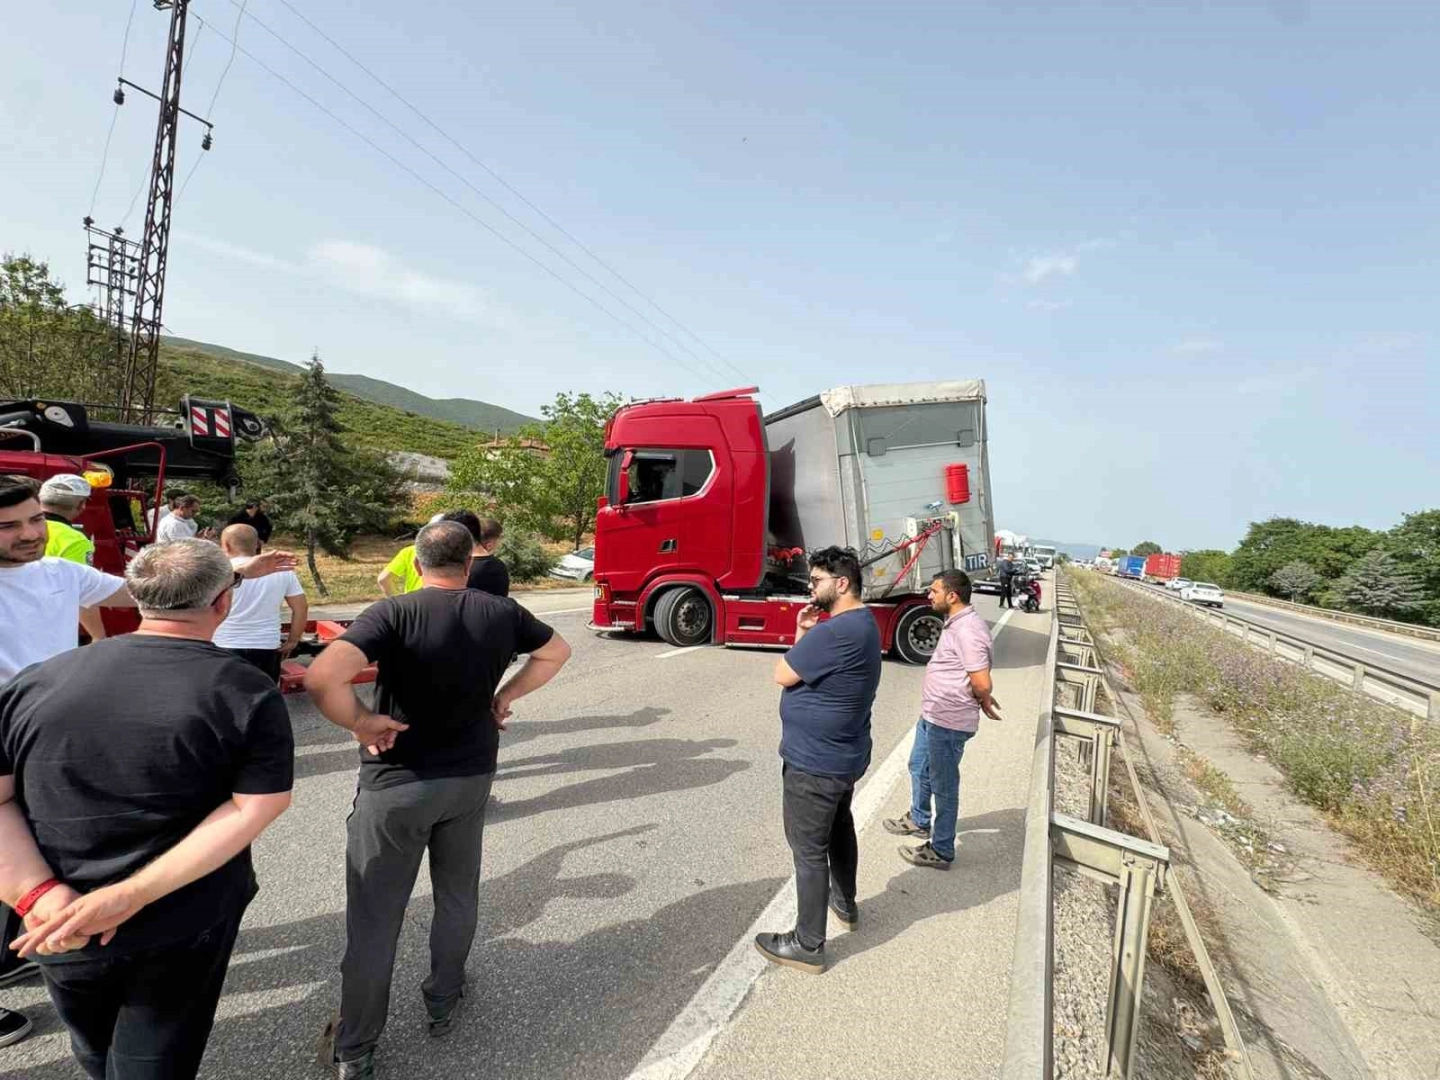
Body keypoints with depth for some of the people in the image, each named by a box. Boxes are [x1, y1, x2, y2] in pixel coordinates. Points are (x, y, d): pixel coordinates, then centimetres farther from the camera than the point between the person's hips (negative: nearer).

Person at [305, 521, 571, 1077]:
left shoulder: (393, 612, -18)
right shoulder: (501, 612, -6)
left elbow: (322, 677, -32)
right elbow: (556, 651, 10)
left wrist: (362, 723, -16)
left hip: (397, 781, -3)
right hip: (471, 777, 4)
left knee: (375, 918, 12)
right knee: (457, 894, 24)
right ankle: (443, 1003, 42)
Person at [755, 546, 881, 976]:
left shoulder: (835, 632, -29)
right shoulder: (863, 623, 4)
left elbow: (782, 675, -19)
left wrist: (803, 634, -7)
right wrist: (809, 635, -3)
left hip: (814, 762, -10)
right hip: (844, 755, 10)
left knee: (809, 850, 4)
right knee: (839, 829, 27)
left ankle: (808, 946, 18)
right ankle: (845, 904, 47)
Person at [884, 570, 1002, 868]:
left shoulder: (967, 630, -26)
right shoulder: (956, 623, 7)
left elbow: (982, 684, -28)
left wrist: (983, 702, -7)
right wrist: (983, 700, 7)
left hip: (948, 722, -10)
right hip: (932, 715, 10)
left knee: (943, 786, 5)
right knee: (918, 767, 26)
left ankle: (941, 852, 22)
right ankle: (918, 820, 47)